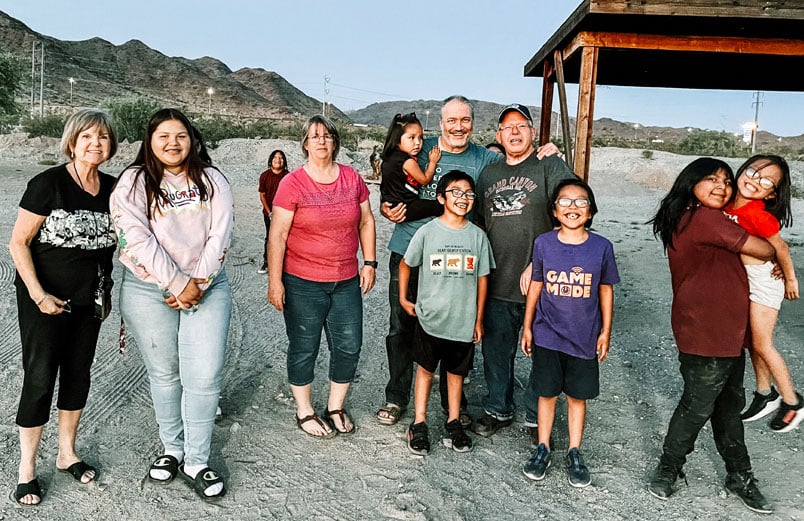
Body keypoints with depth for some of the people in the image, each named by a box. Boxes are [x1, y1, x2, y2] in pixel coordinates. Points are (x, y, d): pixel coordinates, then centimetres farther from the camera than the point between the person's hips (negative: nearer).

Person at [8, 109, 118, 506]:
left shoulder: (113, 189, 1)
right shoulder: (48, 183, -14)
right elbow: (18, 243, -12)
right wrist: (39, 295, -17)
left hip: (88, 301, 5)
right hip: (44, 301, -5)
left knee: (78, 374, 14)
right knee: (40, 379, 0)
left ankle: (66, 454, 31)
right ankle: (26, 469, 17)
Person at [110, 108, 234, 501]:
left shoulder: (211, 180, 7)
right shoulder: (133, 182, 0)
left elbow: (220, 235, -1)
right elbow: (137, 239, -10)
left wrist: (199, 283, -10)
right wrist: (179, 284, -14)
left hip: (208, 288, 1)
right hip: (149, 291, -1)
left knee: (204, 376, -3)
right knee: (164, 374, 10)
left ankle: (196, 463, 11)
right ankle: (171, 449, 30)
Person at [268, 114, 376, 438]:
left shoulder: (352, 178, 3)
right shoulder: (292, 184, -8)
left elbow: (366, 221, 12)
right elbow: (277, 235, -9)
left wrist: (369, 262, 6)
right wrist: (275, 281, -12)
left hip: (347, 281, 4)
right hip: (302, 283, -4)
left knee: (349, 346, 9)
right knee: (304, 348, 8)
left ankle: (336, 408, 29)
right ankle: (304, 412, 27)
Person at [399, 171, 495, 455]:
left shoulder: (477, 235, -1)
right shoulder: (427, 231, -6)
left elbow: (482, 278, 4)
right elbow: (405, 264, 7)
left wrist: (479, 319, 5)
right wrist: (403, 298, 5)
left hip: (464, 320, 2)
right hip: (430, 317, -1)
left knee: (456, 371, 14)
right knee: (426, 368, 10)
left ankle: (453, 423, 29)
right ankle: (419, 425, 21)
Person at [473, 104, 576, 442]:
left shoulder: (550, 166, -2)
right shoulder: (489, 173, 15)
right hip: (496, 285, 5)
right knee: (496, 351, 14)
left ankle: (536, 419, 24)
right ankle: (498, 410, 33)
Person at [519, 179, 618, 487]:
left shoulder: (602, 247, -7)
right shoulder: (543, 243, -6)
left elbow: (606, 290, 3)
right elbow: (535, 286, 3)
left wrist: (605, 332, 4)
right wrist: (527, 327, 5)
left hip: (584, 339, 0)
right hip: (547, 336, 0)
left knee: (577, 396, 13)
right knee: (547, 393, 12)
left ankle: (574, 454, 29)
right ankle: (542, 448, 30)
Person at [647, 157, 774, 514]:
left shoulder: (688, 219, 11)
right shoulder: (705, 218, -19)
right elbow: (763, 250, -15)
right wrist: (774, 255, 8)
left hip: (726, 335, 10)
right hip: (705, 337, -10)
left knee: (729, 406, 20)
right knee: (697, 408, 5)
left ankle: (740, 476, 36)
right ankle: (668, 470, 24)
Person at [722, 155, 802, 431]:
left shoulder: (757, 214, -27)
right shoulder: (730, 204, -7)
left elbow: (780, 248, -16)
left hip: (763, 277, -7)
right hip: (741, 277, 7)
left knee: (761, 344, 1)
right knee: (751, 340, 17)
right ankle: (765, 393, 35)